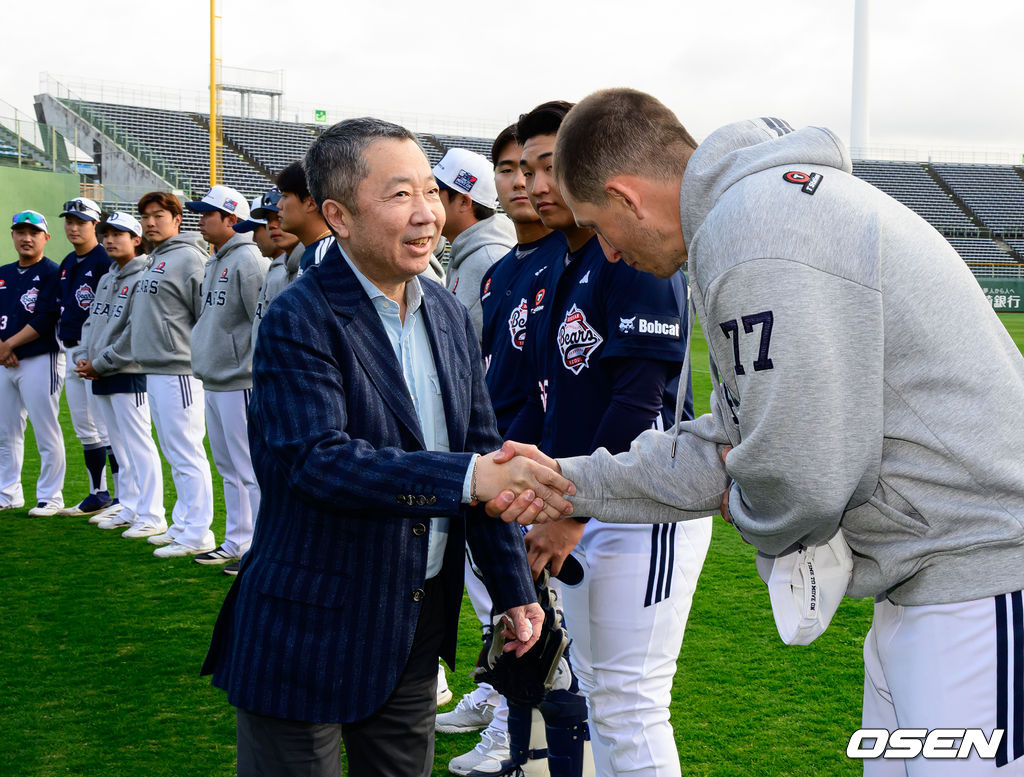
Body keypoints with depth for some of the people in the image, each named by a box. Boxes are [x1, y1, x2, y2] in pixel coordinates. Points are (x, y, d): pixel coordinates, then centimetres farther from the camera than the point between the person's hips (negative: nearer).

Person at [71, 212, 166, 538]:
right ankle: (129, 508, 22)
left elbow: (134, 334, -17)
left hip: (128, 373, -9)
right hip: (99, 377, 9)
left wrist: (100, 364, -14)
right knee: (119, 447, 14)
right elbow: (91, 322, 19)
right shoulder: (105, 280, 17)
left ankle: (151, 516, -6)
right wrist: (82, 356, 2)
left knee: (139, 444, -8)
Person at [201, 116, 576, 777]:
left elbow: (484, 452, 9)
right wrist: (466, 477, -38)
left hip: (421, 620, 6)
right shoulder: (300, 320, -16)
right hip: (314, 628, -6)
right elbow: (318, 460, -28)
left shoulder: (451, 316, 5)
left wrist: (514, 590, 6)